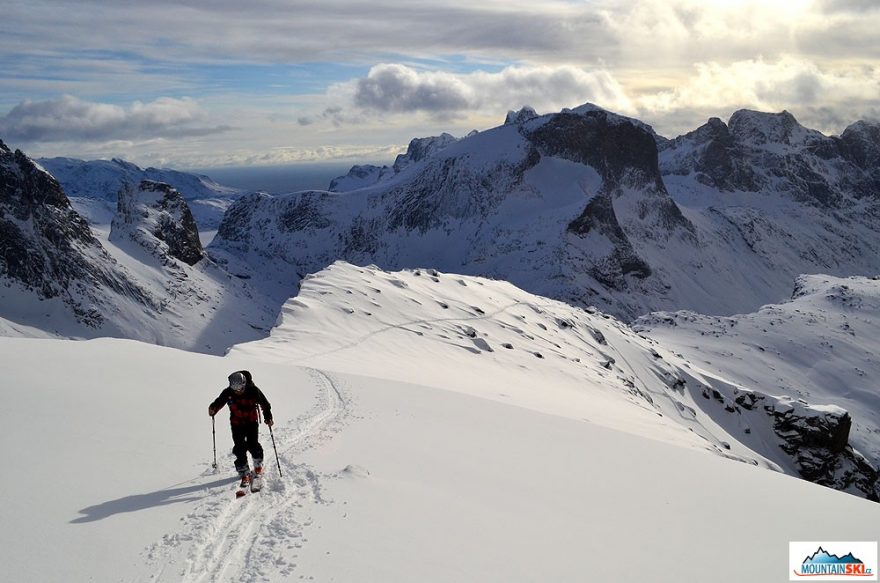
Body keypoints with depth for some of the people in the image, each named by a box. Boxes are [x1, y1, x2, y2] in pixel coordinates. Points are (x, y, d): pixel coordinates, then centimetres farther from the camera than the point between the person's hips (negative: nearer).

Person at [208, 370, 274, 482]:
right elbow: (219, 402, 1)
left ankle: (258, 465, 22)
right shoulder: (228, 393, -15)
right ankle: (244, 473, 10)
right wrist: (213, 409, -17)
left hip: (252, 421, -2)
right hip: (236, 424, 2)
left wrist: (268, 417, -14)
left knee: (253, 445, -7)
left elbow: (265, 403, -9)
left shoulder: (253, 390, -20)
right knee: (239, 448, -4)